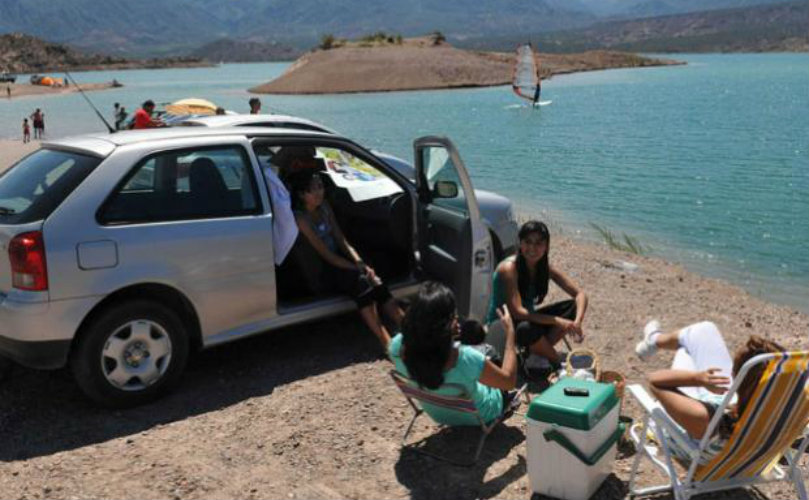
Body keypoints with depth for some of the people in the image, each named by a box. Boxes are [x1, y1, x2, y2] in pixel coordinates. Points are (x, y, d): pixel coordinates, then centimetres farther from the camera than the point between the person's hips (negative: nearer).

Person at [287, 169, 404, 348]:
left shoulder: (324, 207, 5)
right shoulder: (300, 218, -17)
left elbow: (342, 241, 5)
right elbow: (325, 254, -19)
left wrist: (361, 264, -10)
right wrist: (357, 269, -20)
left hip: (339, 260, 6)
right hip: (321, 270, -6)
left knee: (376, 282, -20)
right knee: (362, 283, -31)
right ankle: (388, 345, -33)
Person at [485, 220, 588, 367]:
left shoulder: (546, 268, -6)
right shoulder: (509, 268, -24)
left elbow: (580, 294, -7)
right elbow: (517, 312, -32)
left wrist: (577, 323, -27)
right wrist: (557, 321, -35)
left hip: (528, 318, 7)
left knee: (573, 306, -7)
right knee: (528, 329, -39)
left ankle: (535, 354, -10)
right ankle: (557, 363, -9)